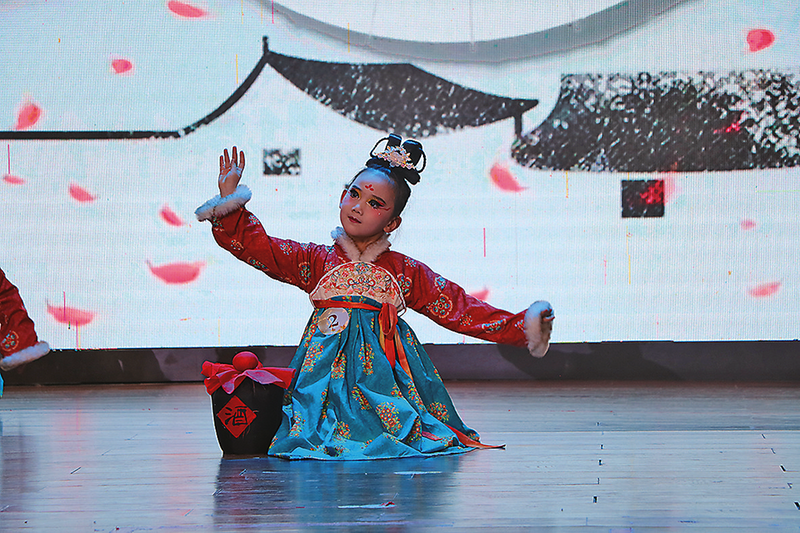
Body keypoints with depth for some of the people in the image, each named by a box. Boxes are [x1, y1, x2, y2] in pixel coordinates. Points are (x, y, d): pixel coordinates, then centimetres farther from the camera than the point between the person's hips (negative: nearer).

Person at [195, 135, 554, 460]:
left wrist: (521, 327, 1)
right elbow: (257, 248, 5)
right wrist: (229, 201, -7)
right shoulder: (318, 260, 13)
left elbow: (460, 310, 10)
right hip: (330, 366, -1)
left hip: (384, 371, 1)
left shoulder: (406, 272, 12)